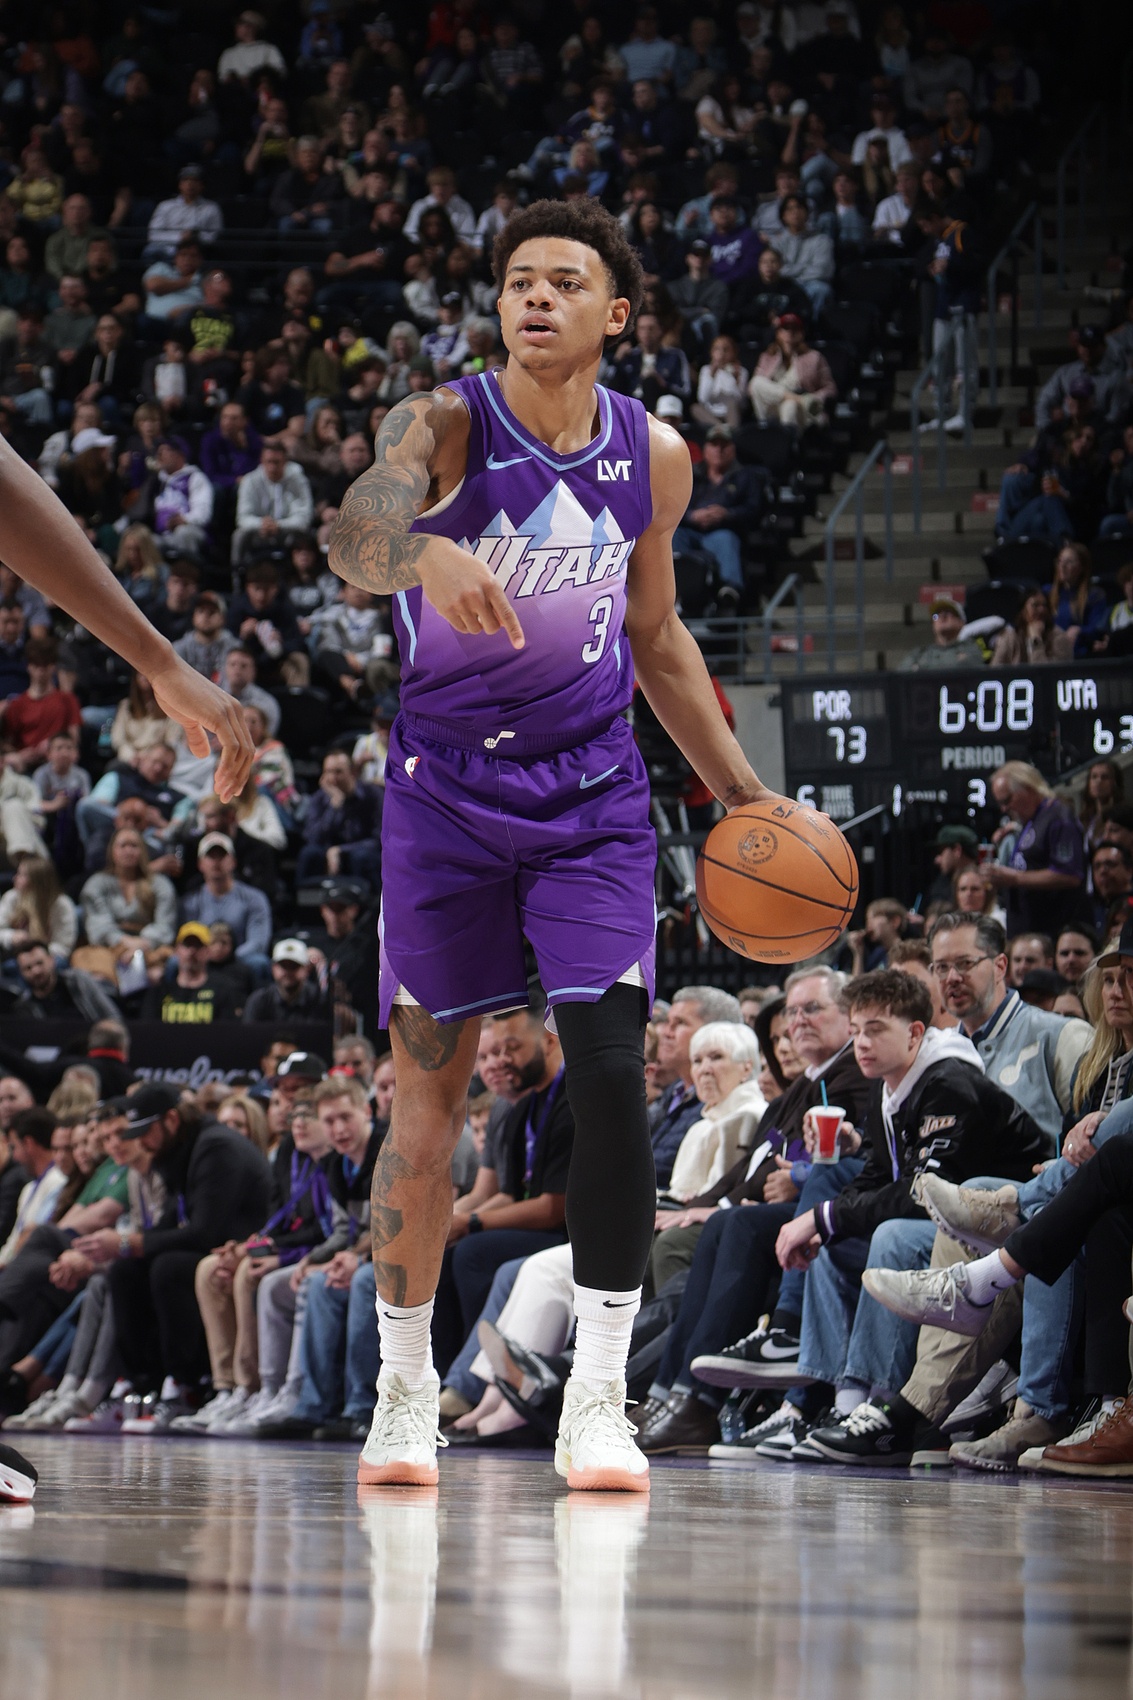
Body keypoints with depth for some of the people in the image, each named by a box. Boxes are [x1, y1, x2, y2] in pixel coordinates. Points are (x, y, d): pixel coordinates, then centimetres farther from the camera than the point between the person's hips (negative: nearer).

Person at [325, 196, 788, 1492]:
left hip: (591, 796, 2)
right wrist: (428, 554, -56)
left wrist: (742, 791, 15)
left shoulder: (654, 456, 2)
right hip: (446, 788, -2)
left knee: (610, 1079, -12)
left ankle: (597, 1405, -6)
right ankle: (404, 1395, 17)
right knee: (427, 1093, 3)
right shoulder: (446, 422, -10)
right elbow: (354, 534, -33)